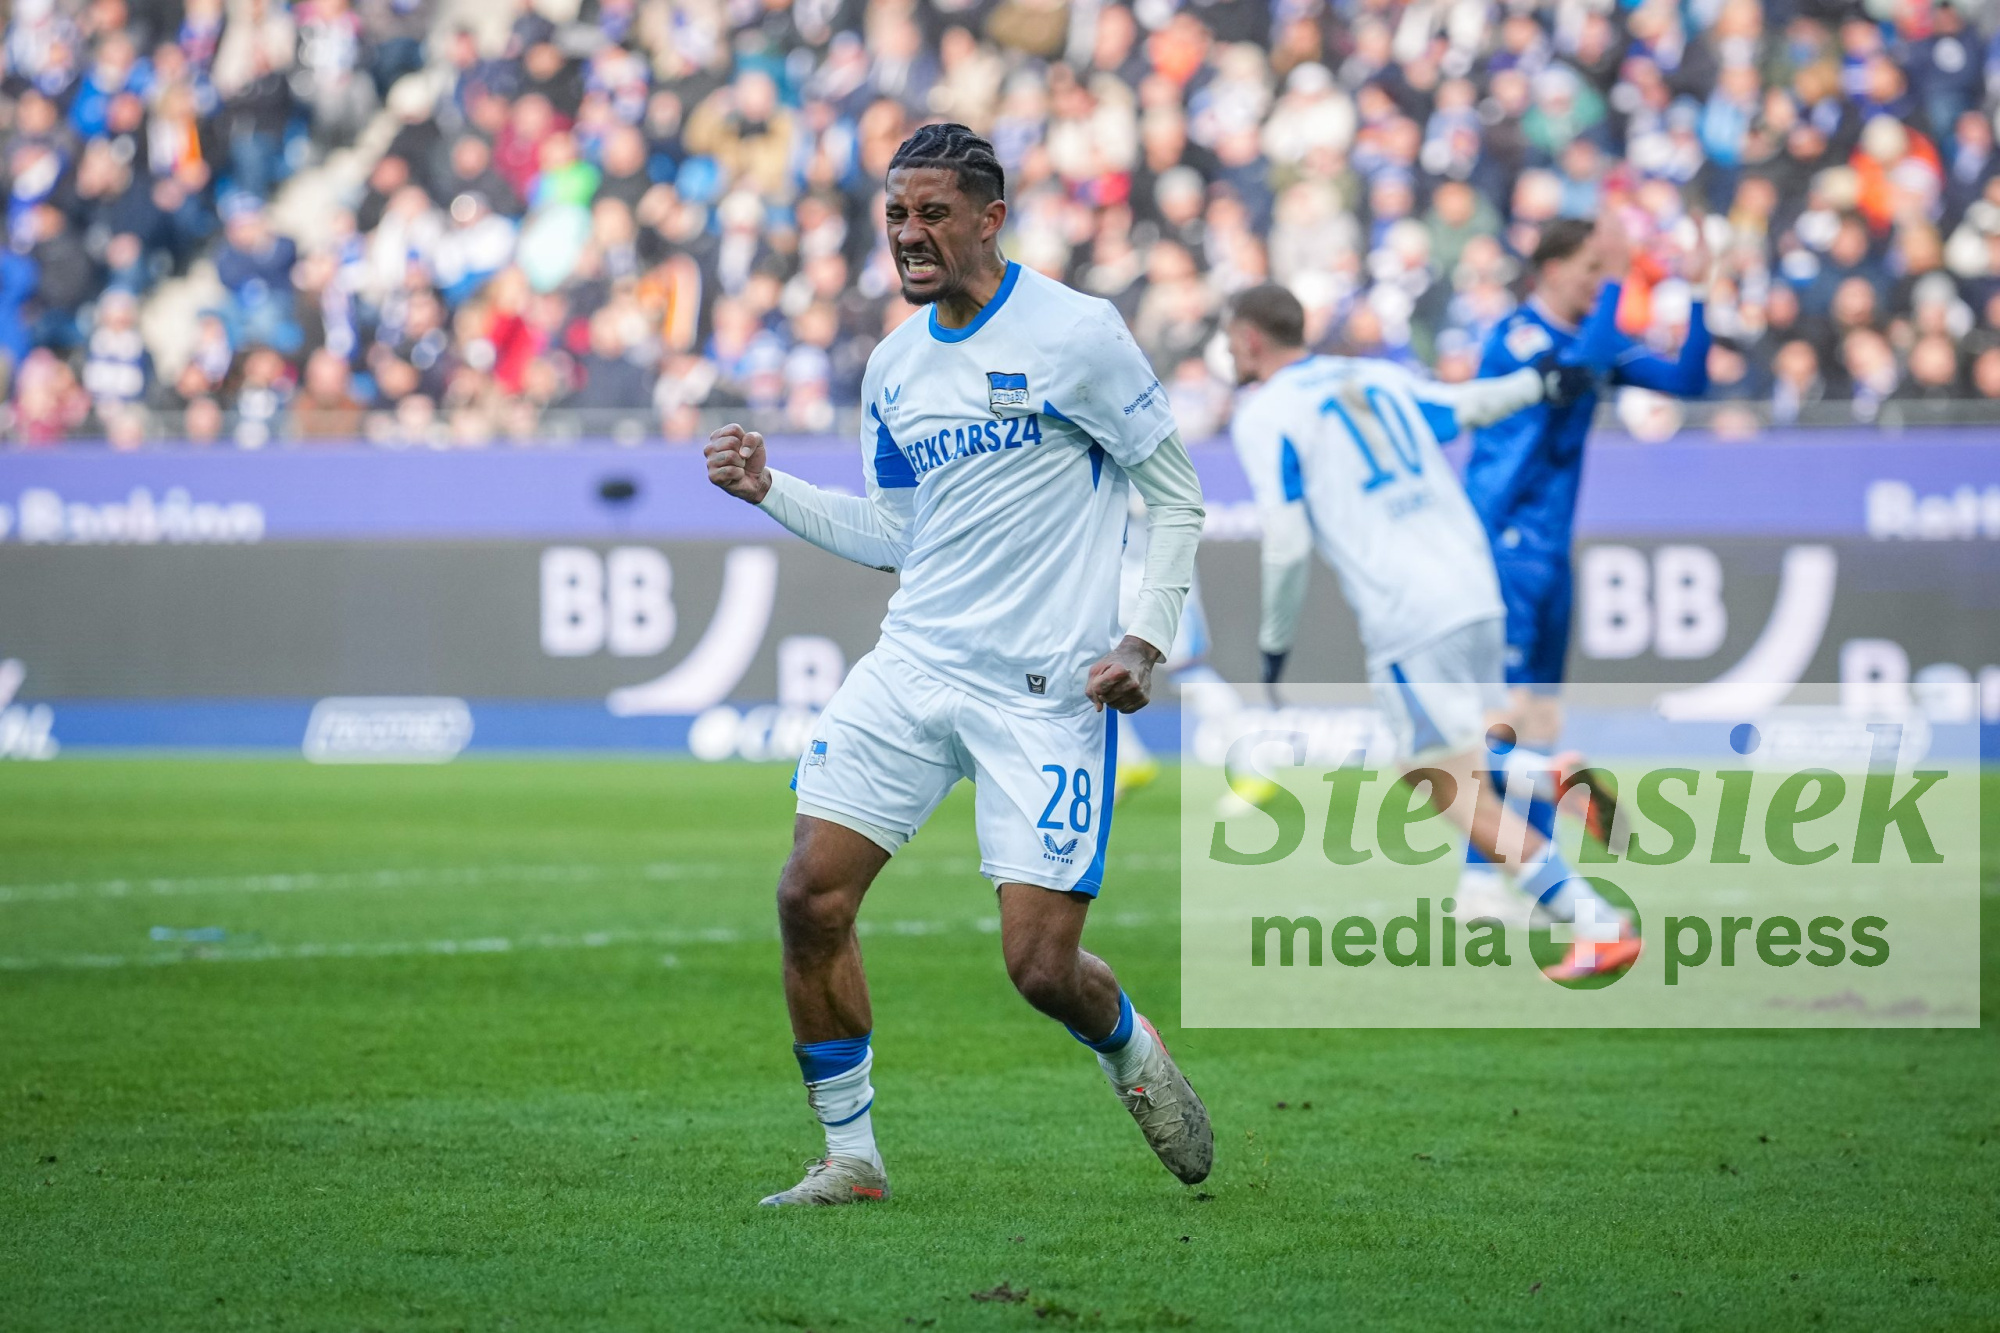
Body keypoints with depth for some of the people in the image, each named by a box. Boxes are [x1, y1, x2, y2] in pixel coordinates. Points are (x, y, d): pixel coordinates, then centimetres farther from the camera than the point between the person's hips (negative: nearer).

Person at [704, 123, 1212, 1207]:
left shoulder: (1076, 334, -7)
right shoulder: (893, 365, 11)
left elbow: (1176, 499, -1)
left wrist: (1145, 641, -11)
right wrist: (768, 489, 8)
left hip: (1047, 690, -5)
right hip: (913, 664, 5)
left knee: (1041, 965, -10)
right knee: (810, 895, -10)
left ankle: (1131, 1049, 26)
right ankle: (850, 1156, 4)